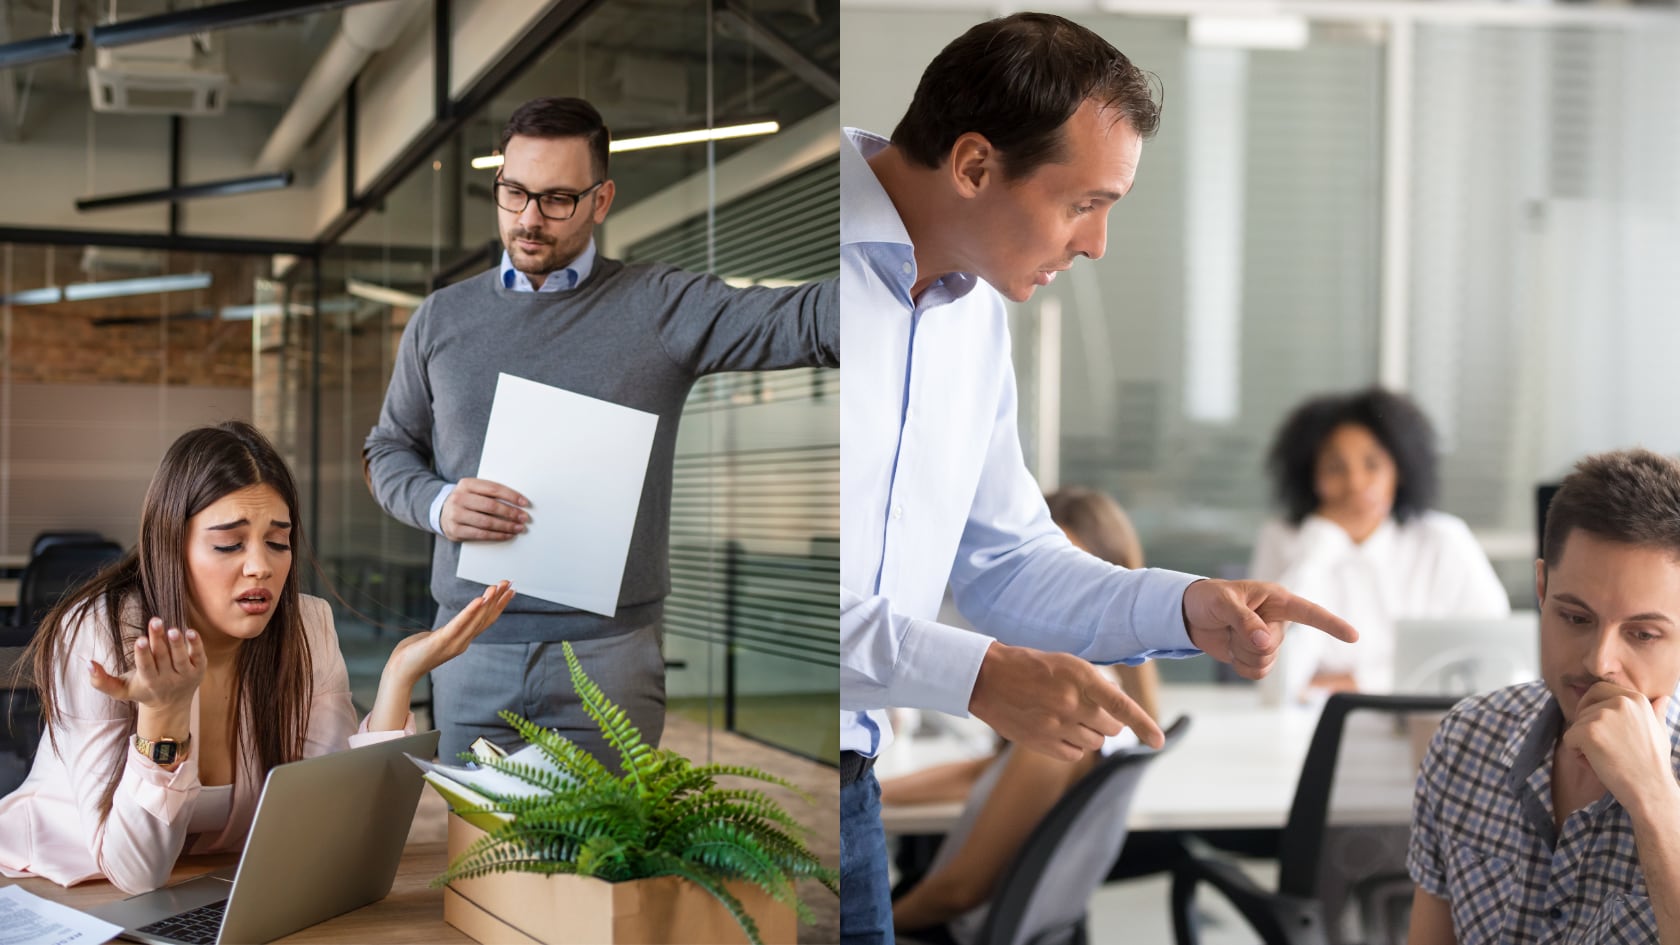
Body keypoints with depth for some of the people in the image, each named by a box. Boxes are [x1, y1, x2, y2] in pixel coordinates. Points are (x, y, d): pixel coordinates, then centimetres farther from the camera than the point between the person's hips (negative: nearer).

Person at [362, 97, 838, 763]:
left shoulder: (659, 308, -1)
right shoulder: (442, 319, 11)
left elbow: (800, 322, -14)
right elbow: (388, 449, 17)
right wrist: (438, 504, -6)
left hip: (608, 652, -2)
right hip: (473, 651, 3)